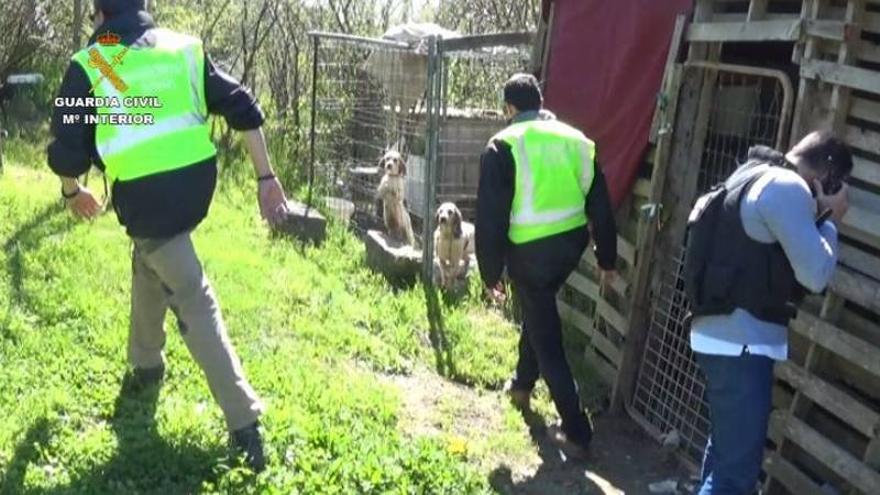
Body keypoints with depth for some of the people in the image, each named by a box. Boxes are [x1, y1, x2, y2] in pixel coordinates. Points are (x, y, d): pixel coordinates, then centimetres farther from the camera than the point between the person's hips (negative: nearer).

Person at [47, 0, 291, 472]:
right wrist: (266, 178, 7)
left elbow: (67, 151, -1)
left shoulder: (89, 66, -1)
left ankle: (243, 420, 4)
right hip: (195, 184, 5)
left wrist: (73, 192, 21)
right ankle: (145, 362, 41)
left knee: (194, 302, 0)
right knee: (148, 264, 29)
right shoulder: (185, 48, 8)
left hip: (144, 197, -5)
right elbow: (243, 109, 3)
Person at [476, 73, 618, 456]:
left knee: (548, 340, 4)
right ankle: (522, 384, 46)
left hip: (530, 250, -6)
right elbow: (600, 205, 9)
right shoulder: (576, 140, 6)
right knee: (538, 314, 30)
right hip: (571, 243, 6)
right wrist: (606, 258, 18)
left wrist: (491, 272, -1)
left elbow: (490, 216, -10)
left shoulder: (504, 147, -8)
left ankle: (576, 431, 8)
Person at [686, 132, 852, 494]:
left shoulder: (753, 177, 16)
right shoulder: (787, 187, -15)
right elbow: (815, 275, -17)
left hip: (724, 335, 11)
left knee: (727, 448, 25)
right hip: (741, 342, -11)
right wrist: (830, 219, -2)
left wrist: (818, 216, 11)